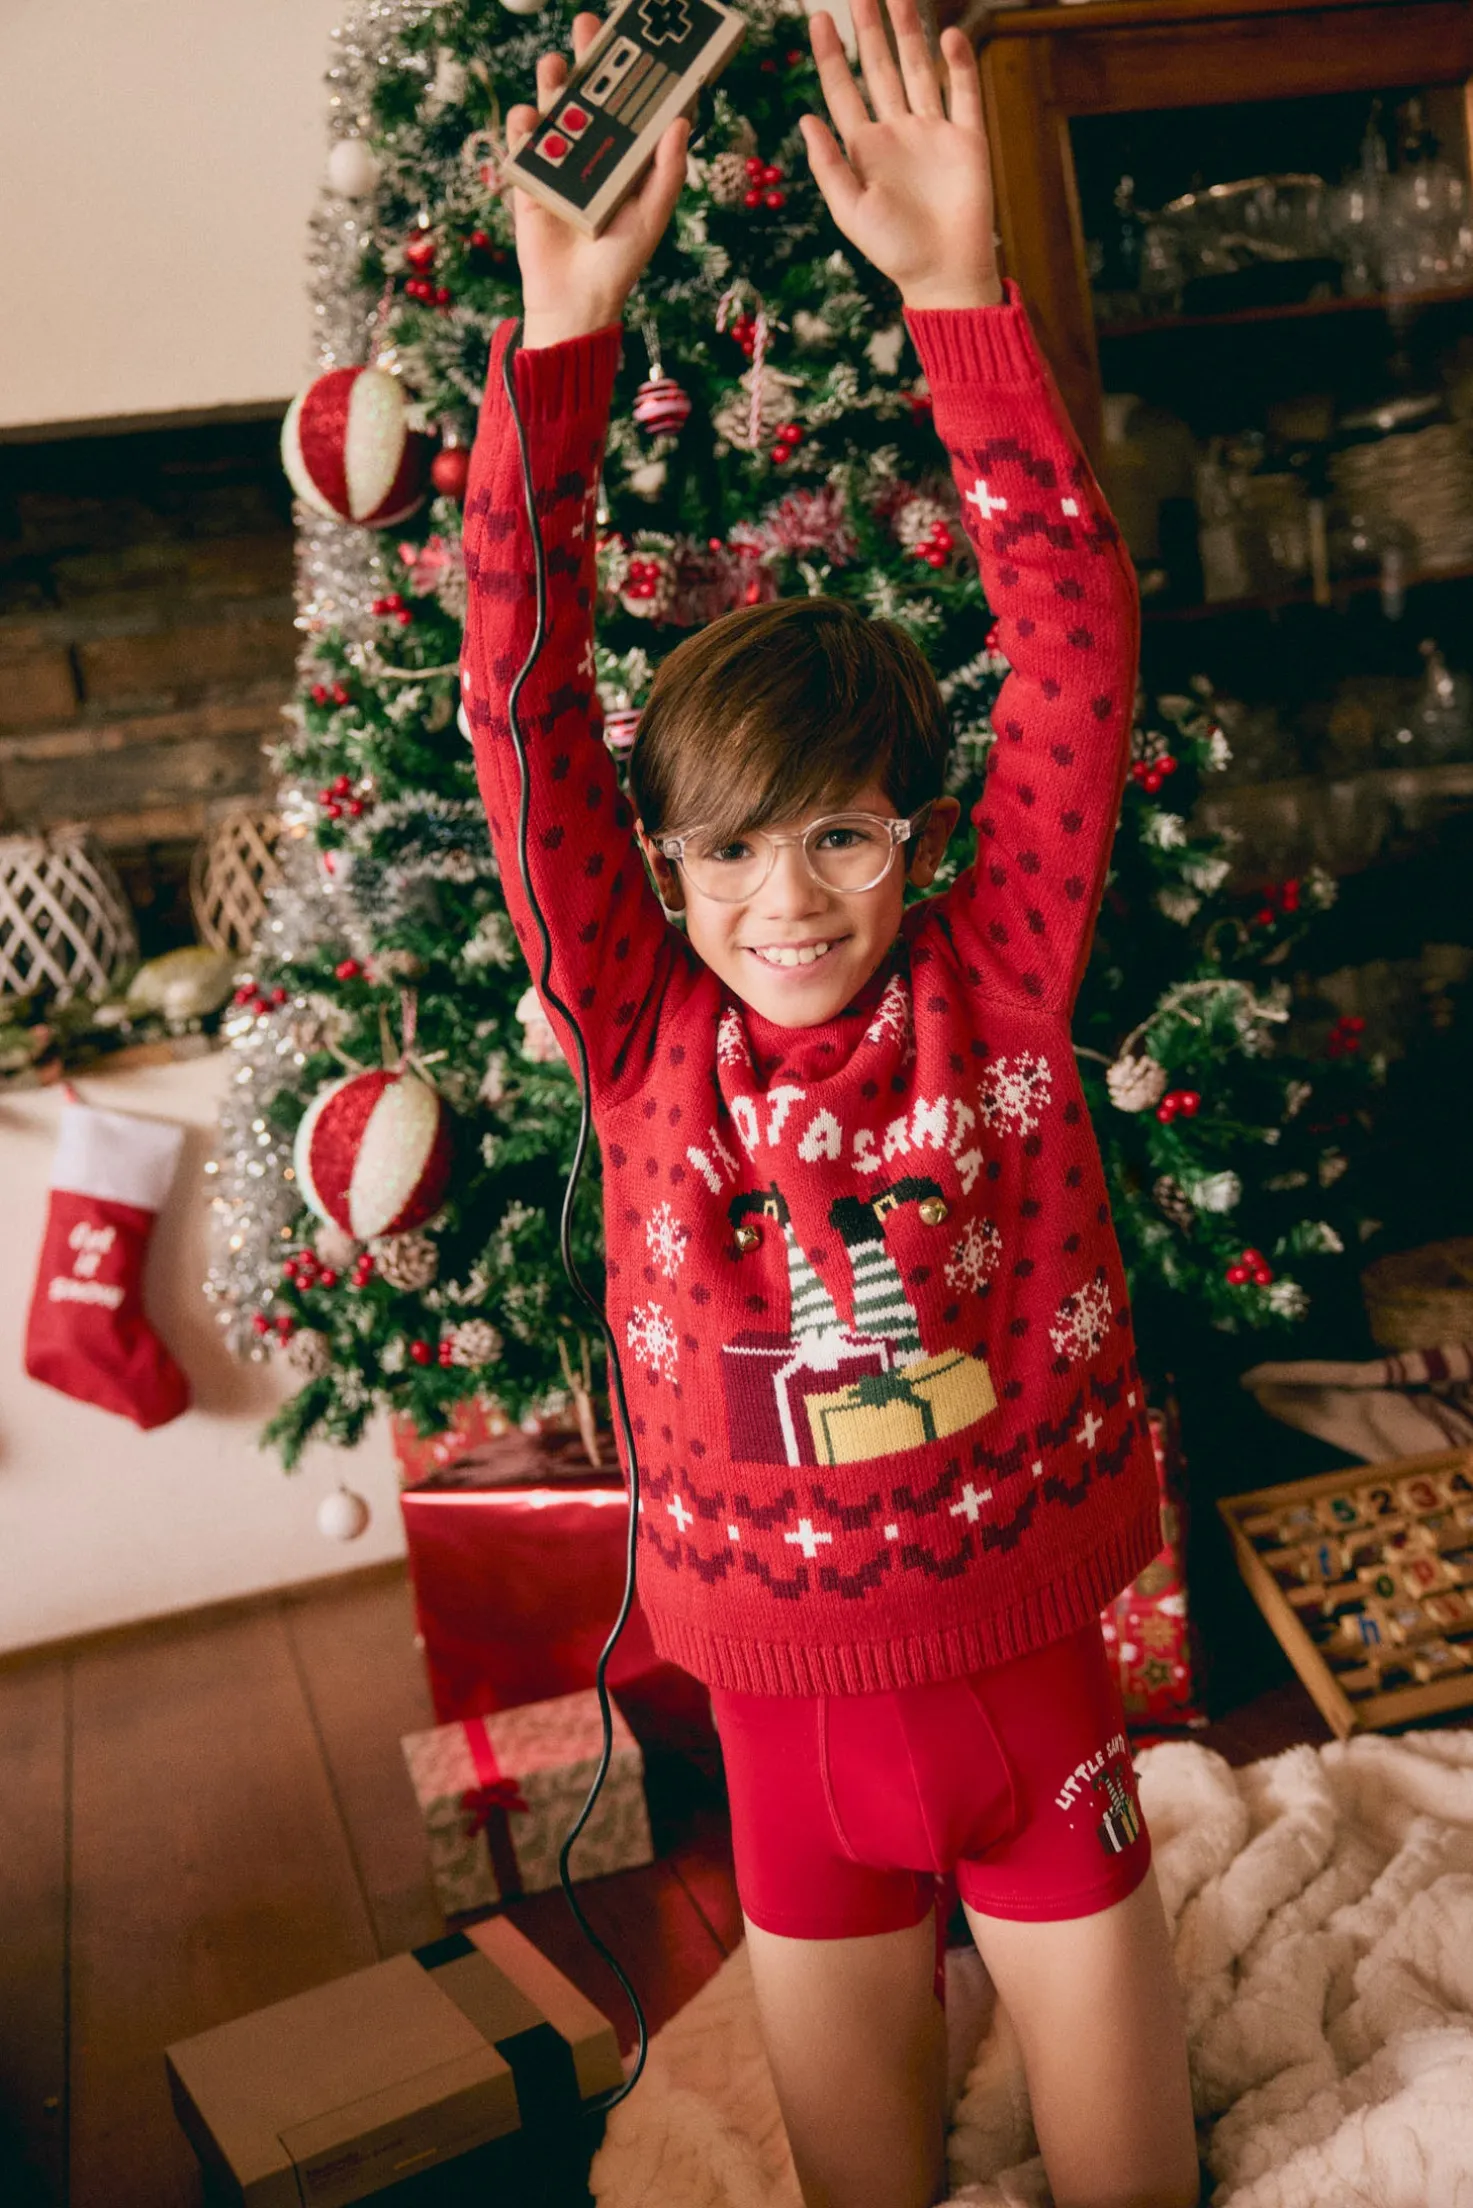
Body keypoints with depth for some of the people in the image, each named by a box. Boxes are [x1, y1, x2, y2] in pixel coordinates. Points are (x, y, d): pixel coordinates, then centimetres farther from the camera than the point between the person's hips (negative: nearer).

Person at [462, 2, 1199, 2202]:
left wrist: (962, 294, -21)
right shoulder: (649, 1044, -8)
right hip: (789, 1718, 1)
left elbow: (1074, 637, -15)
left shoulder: (995, 995, -10)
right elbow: (524, 703, -14)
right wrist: (563, 329, -19)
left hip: (1032, 1688, 0)